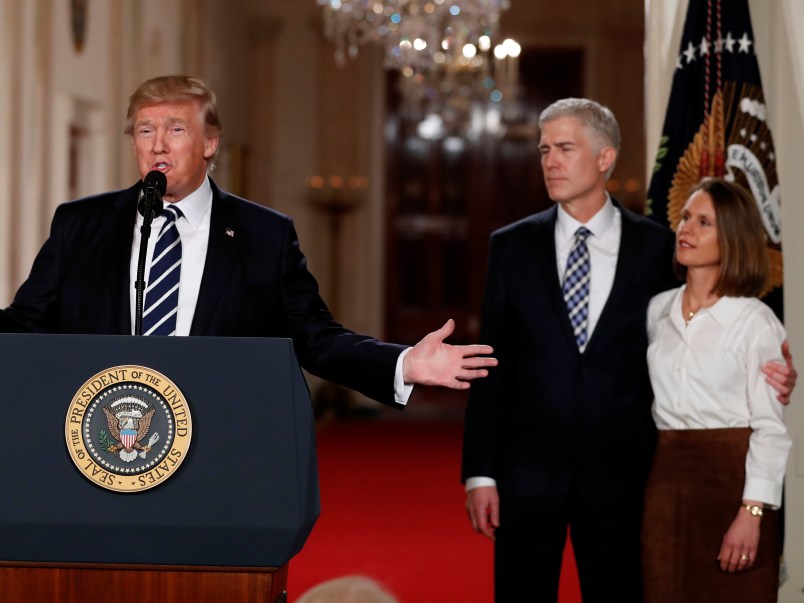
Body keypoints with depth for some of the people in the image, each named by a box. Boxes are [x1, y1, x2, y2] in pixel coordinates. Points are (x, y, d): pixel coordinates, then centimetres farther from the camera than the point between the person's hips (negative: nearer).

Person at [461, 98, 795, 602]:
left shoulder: (657, 247, 2)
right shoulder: (512, 247, 4)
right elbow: (491, 367, 4)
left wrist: (763, 381, -8)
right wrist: (480, 472, -1)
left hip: (618, 478, -1)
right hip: (527, 473, 1)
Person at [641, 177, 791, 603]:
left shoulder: (756, 322, -6)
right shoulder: (657, 311, 9)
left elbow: (771, 427, -9)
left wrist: (752, 513, -16)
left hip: (731, 480, -4)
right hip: (666, 479, 5)